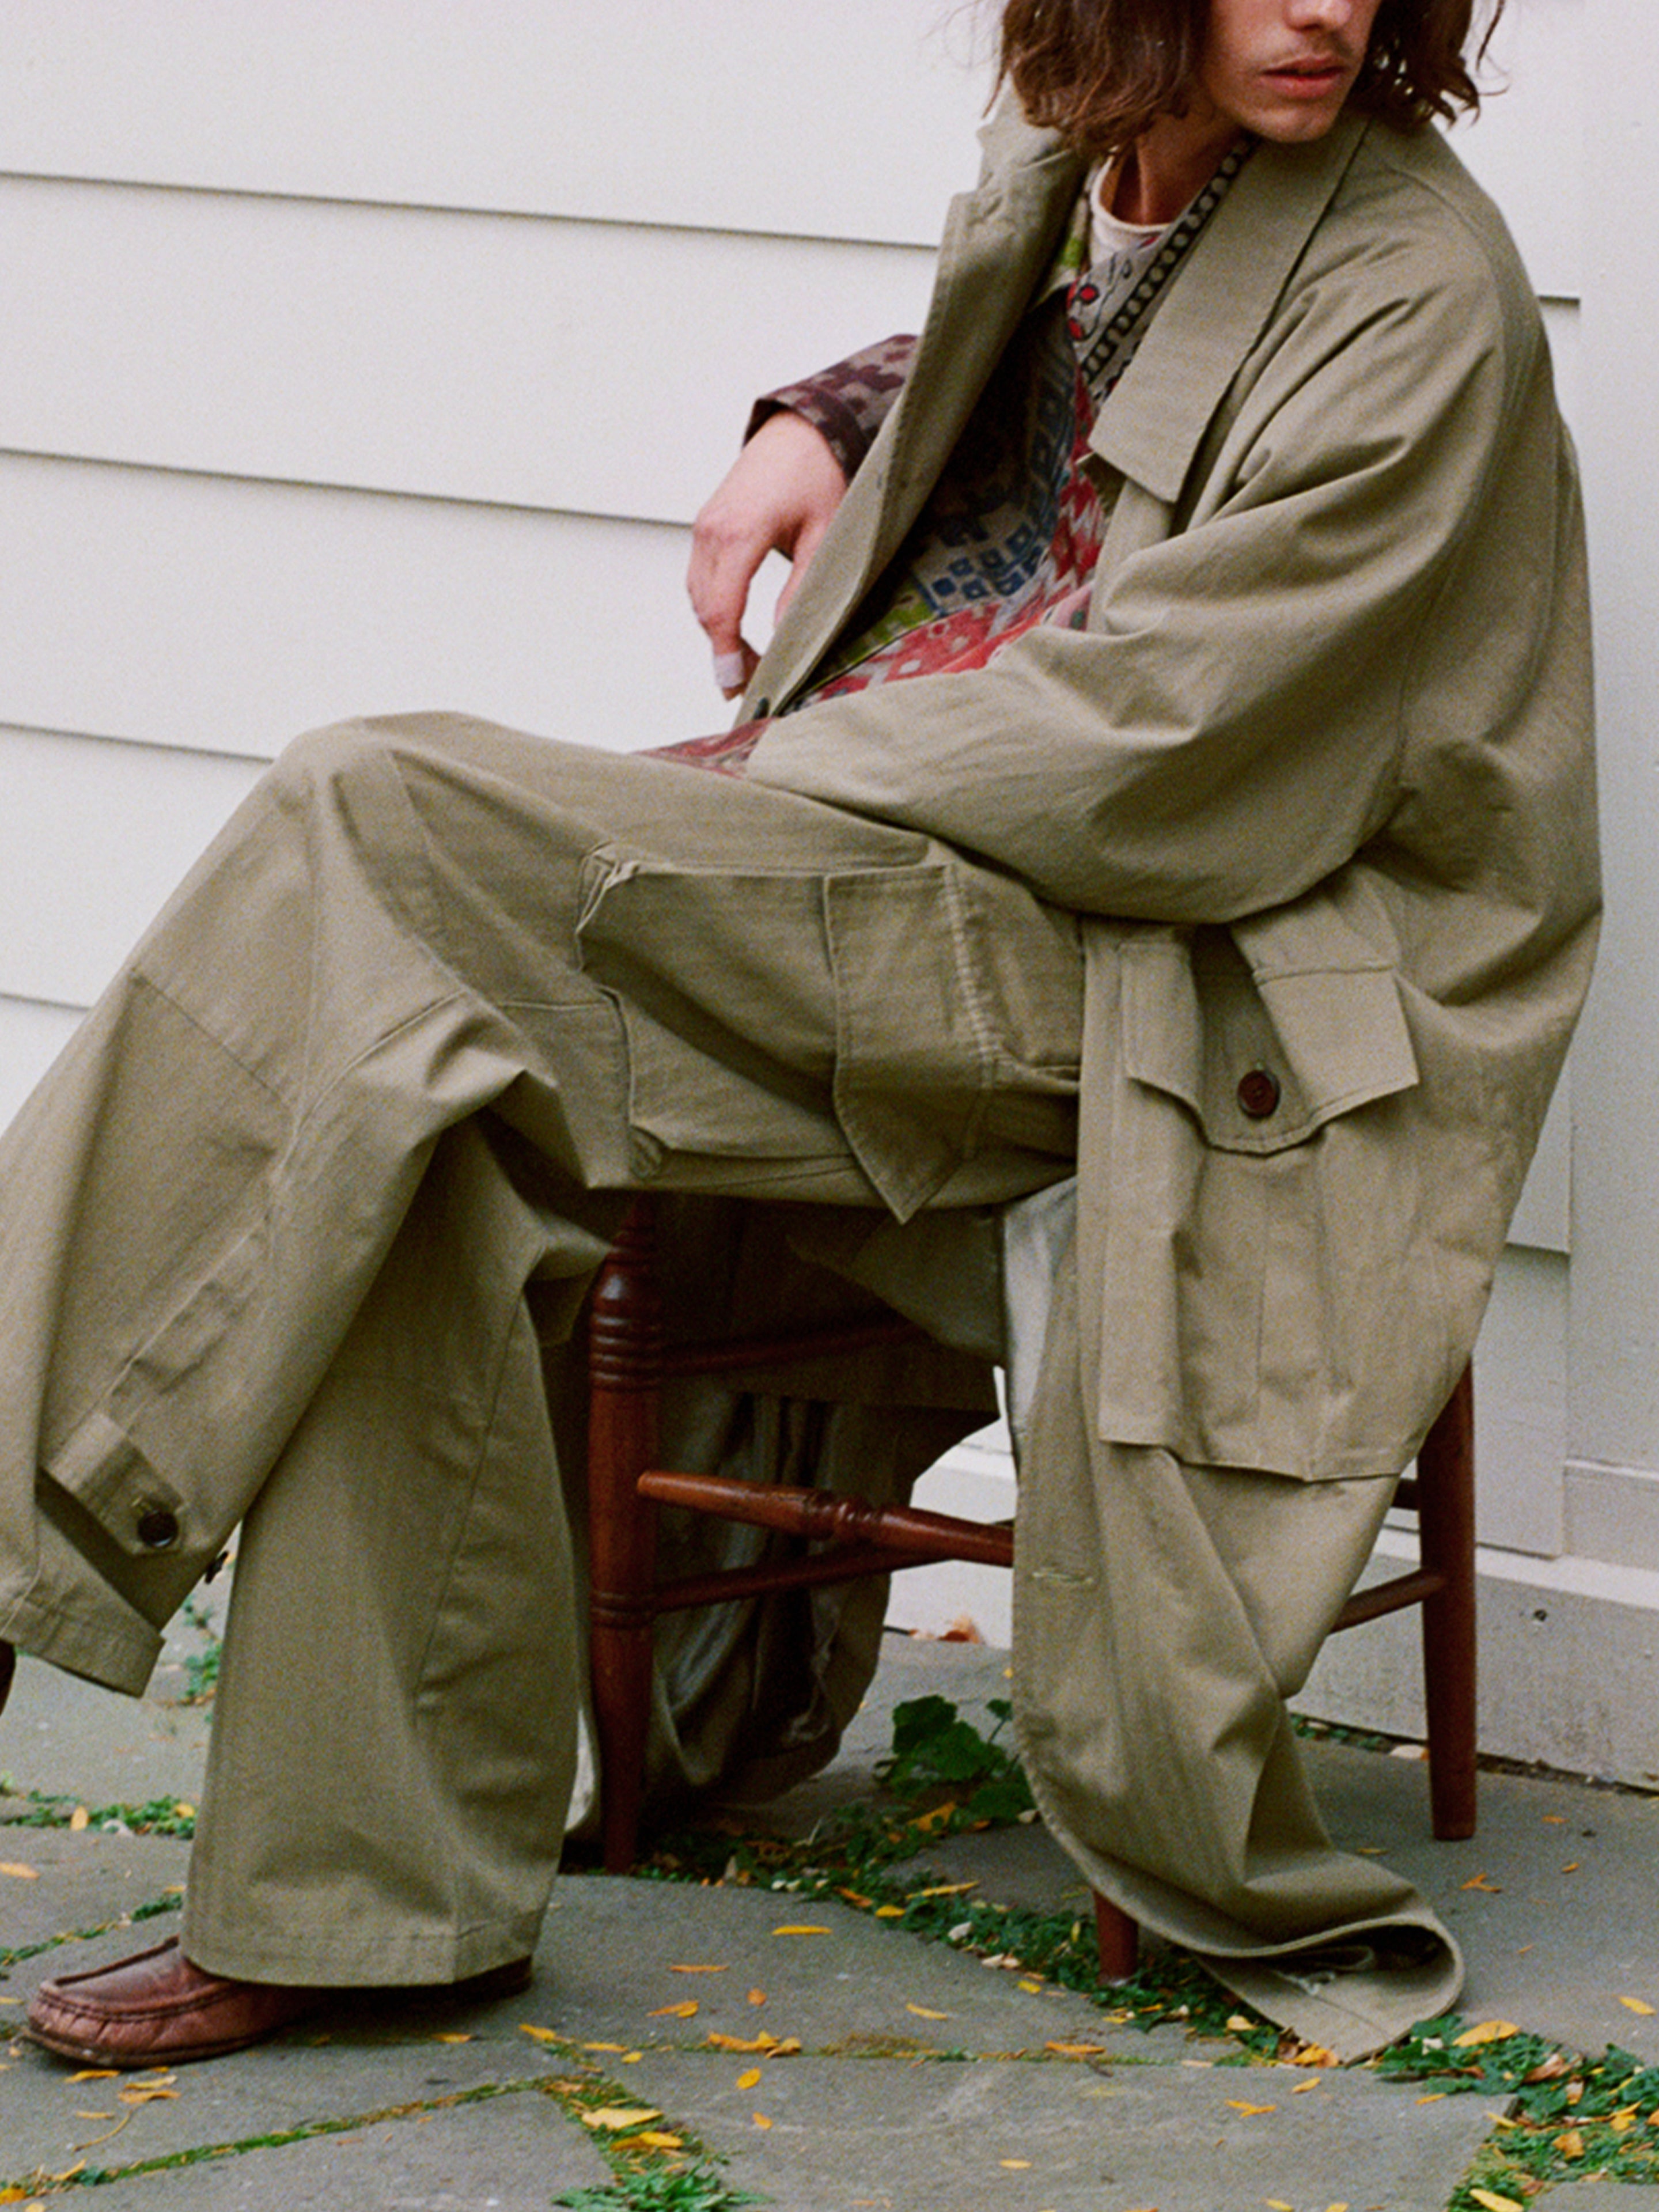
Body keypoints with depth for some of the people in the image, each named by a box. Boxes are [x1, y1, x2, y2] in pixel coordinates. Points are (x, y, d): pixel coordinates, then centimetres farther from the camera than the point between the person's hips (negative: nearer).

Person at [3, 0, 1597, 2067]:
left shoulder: (1414, 287, -11)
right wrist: (825, 423, 17)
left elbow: (1149, 730, -17)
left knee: (379, 822, -23)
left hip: (1090, 950, -7)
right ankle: (372, 1887, -10)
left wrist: (769, 778, -9)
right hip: (844, 900, 7)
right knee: (411, 1143, -18)